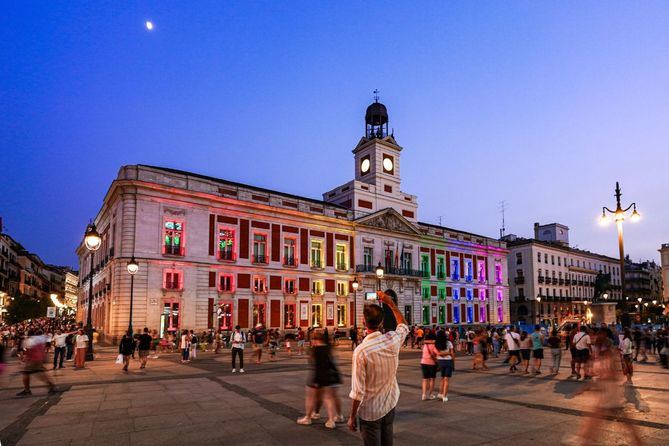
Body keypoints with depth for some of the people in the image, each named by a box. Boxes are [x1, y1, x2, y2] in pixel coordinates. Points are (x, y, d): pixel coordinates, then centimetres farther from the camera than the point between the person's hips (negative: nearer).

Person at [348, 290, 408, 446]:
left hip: (369, 411, -5)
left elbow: (358, 390, -20)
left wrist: (352, 416, -8)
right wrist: (390, 303, 17)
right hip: (390, 406, 5)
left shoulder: (361, 351, -25)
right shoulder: (393, 340, -11)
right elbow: (404, 325, 14)